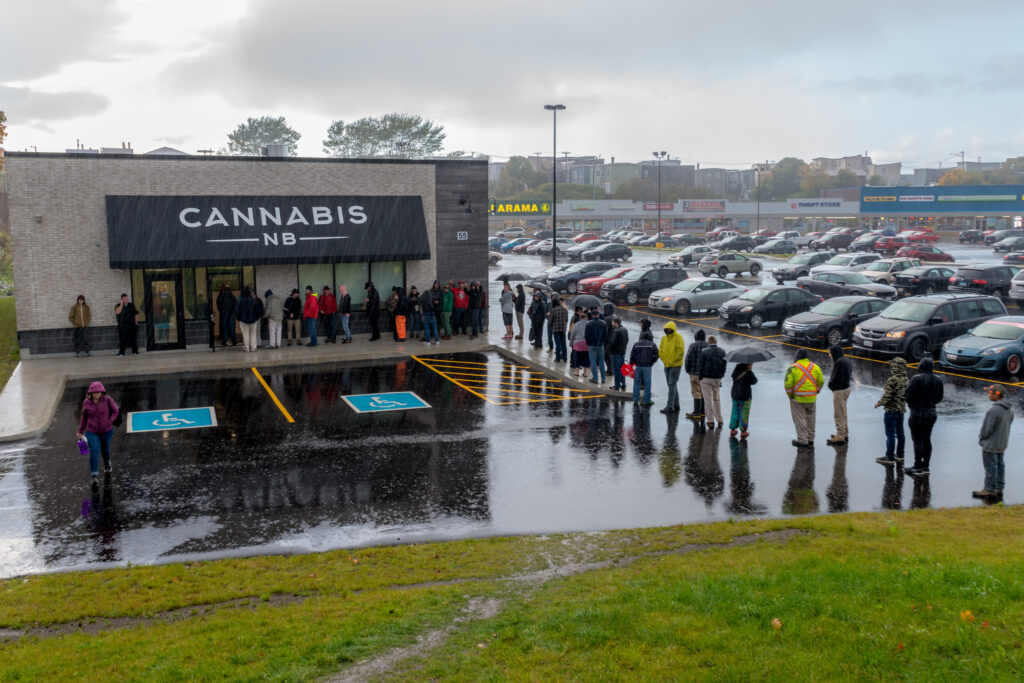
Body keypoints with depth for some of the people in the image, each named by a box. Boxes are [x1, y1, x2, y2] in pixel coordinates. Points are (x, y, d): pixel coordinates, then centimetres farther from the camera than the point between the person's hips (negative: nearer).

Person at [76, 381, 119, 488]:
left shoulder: (107, 400, -16)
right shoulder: (87, 402, -10)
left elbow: (115, 411, -2)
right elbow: (84, 416, 5)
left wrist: (109, 422, -14)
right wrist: (80, 431, 12)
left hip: (106, 431, 1)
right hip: (92, 431, 0)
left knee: (105, 448, 21)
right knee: (94, 451, -15)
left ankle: (107, 461, 57)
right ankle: (94, 477, -17)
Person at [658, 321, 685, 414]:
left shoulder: (678, 337, -10)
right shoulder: (664, 338, 9)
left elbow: (681, 351, -15)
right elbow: (660, 350, 13)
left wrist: (672, 361, -14)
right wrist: (664, 360, -1)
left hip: (676, 365, -7)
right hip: (667, 365, 7)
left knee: (672, 385, -10)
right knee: (672, 385, 13)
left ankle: (670, 406, -11)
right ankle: (676, 405, 22)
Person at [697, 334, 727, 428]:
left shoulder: (704, 352, -12)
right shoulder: (722, 352, 0)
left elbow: (700, 365, -9)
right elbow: (724, 366, 3)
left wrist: (699, 376, 3)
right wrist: (720, 376, 13)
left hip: (706, 379, -3)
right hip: (717, 379, 4)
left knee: (708, 400, 3)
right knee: (717, 400, 15)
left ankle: (711, 421, 5)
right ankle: (720, 421, 16)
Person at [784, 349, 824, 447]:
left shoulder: (793, 368, -11)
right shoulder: (815, 367, 3)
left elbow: (788, 384, -14)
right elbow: (821, 382, 6)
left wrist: (790, 395, -1)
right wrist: (815, 393, 15)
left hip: (797, 399, -4)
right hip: (811, 399, 5)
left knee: (799, 419, 3)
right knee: (810, 418, 17)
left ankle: (802, 440, 2)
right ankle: (810, 438, 25)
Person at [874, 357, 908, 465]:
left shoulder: (892, 379, -22)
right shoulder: (905, 379, 4)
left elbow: (887, 395, -20)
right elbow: (907, 394, 12)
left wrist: (879, 403, -4)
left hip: (891, 410, -9)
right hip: (901, 409, 9)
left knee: (890, 434, -3)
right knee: (900, 433, 16)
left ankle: (889, 458, 1)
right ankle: (899, 455, 26)